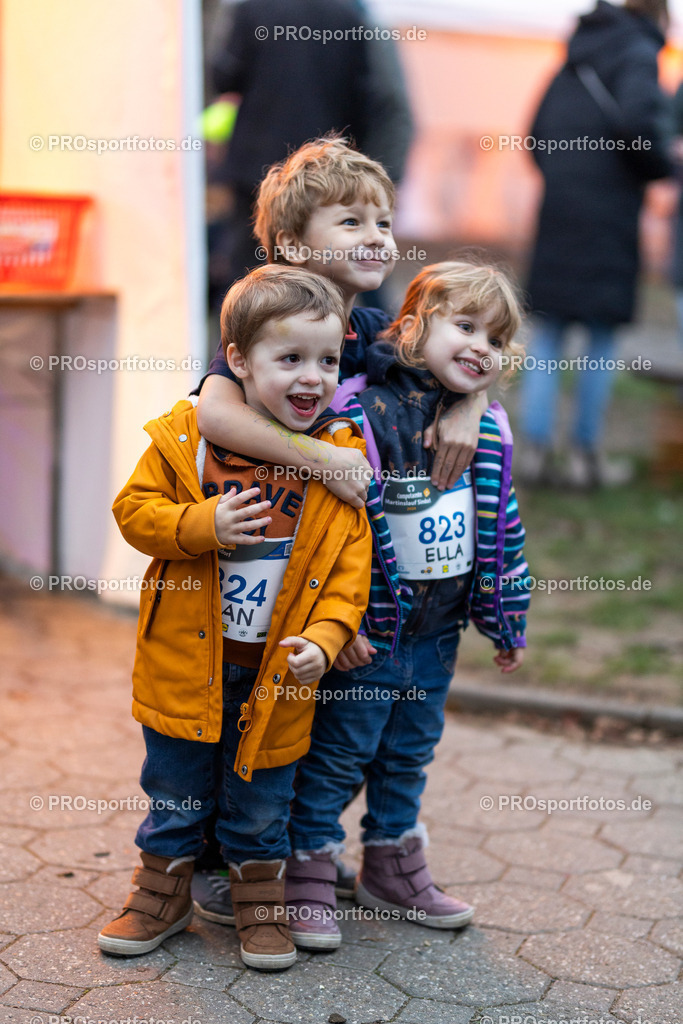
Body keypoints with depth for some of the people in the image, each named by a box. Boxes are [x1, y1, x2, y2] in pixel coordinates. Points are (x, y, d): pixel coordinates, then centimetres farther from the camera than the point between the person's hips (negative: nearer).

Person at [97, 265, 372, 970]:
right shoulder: (186, 436, -9)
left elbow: (351, 564, -4)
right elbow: (134, 508, -5)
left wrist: (325, 638, -17)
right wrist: (202, 526, -22)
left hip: (276, 673, 0)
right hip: (186, 661, 0)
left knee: (261, 802, 15)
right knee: (174, 791, 16)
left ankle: (260, 902, 34)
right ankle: (164, 893, 36)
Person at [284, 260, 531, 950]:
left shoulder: (488, 433, 3)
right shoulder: (361, 415, -18)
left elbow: (502, 528, 11)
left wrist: (507, 622, 13)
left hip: (437, 631, 6)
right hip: (367, 632, -6)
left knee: (409, 753, 20)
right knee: (338, 752, 6)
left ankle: (393, 868, 37)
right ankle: (308, 874, 20)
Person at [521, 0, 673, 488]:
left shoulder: (573, 62, 19)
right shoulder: (638, 54, -4)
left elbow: (537, 136, 19)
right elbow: (640, 122, -20)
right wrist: (663, 165, -4)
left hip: (559, 211, 6)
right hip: (608, 215, -6)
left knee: (549, 336, 8)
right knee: (603, 338, 2)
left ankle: (536, 448, 5)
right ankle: (586, 455, 7)